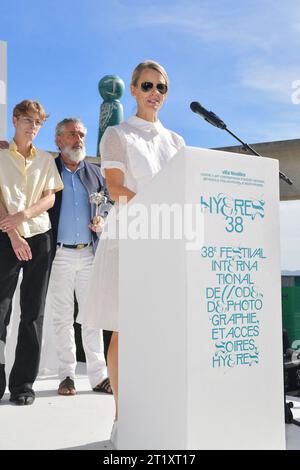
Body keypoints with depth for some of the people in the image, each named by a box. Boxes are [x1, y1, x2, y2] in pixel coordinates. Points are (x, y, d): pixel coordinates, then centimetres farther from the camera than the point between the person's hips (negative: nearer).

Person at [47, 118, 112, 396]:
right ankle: (66, 375, 15)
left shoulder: (94, 172, 15)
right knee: (63, 317, 5)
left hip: (89, 253, 2)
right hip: (60, 254, -2)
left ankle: (98, 375, 10)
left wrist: (102, 222, -3)